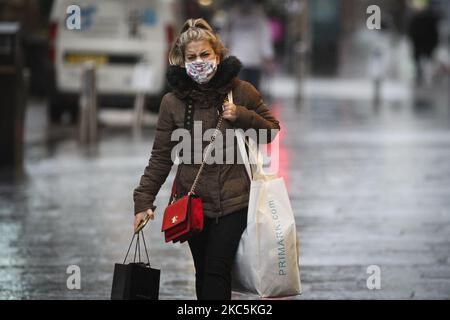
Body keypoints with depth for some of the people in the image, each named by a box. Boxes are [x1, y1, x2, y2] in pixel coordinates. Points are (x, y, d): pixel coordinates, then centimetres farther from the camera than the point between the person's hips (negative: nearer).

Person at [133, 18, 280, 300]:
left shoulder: (241, 91, -2)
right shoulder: (173, 101, 0)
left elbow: (272, 130, 6)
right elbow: (161, 157, 1)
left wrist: (241, 116, -12)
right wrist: (143, 200, -7)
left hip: (232, 200, -2)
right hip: (193, 200, 2)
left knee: (217, 270, -11)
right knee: (203, 273, 8)